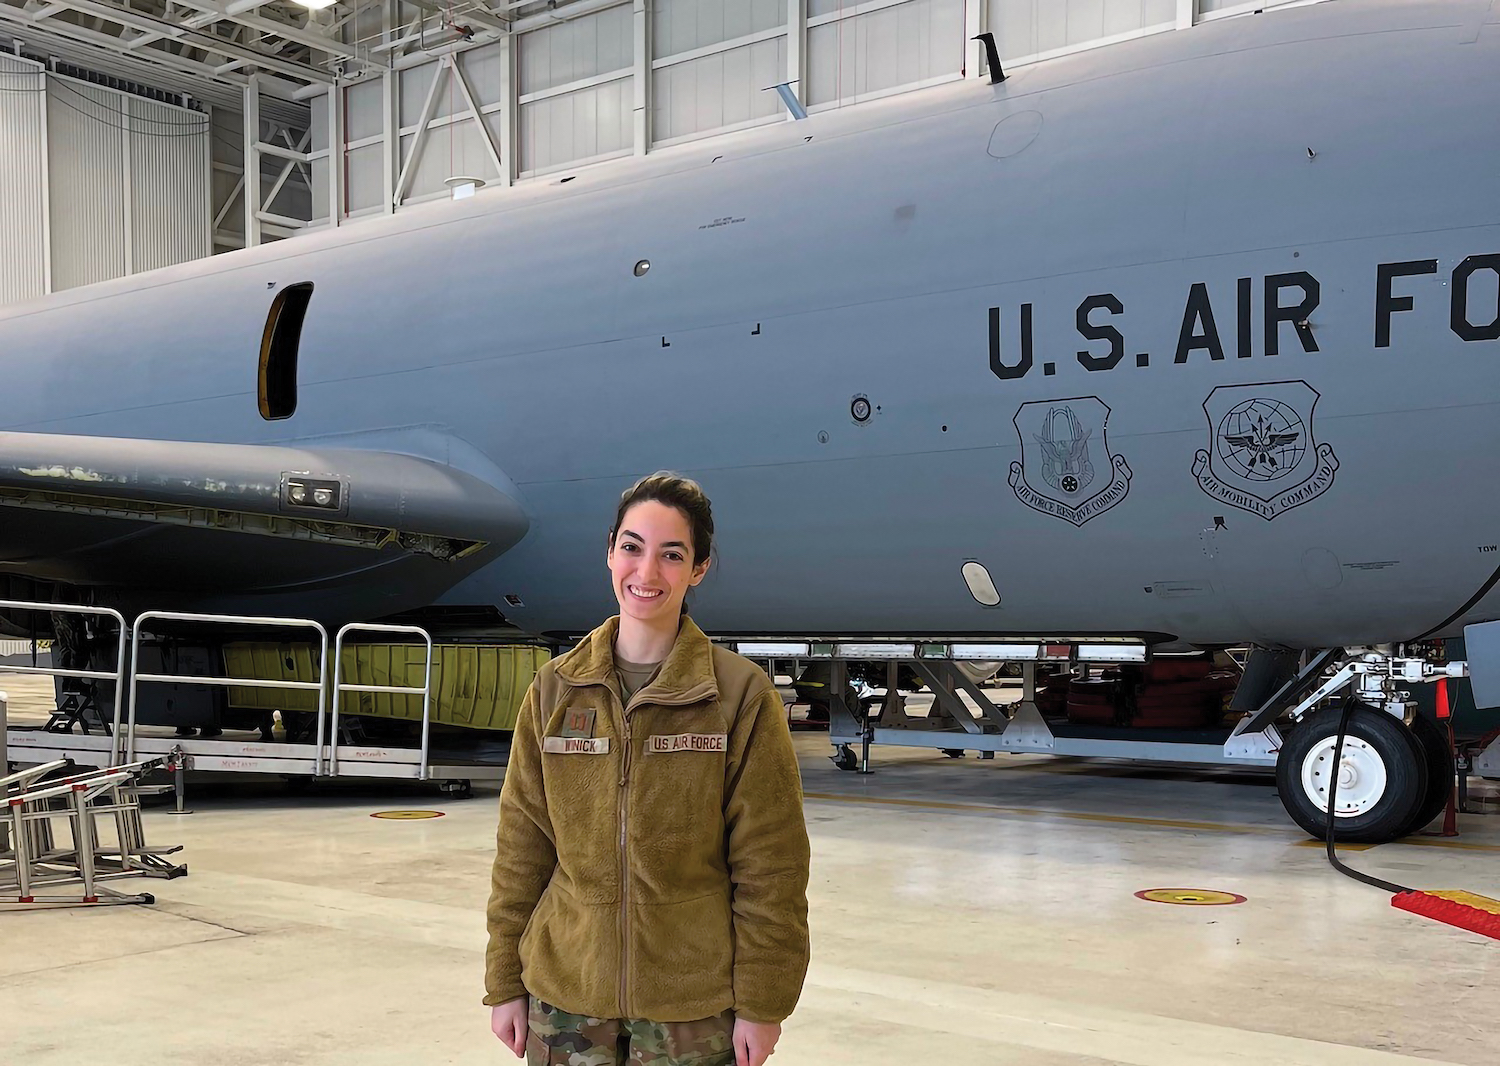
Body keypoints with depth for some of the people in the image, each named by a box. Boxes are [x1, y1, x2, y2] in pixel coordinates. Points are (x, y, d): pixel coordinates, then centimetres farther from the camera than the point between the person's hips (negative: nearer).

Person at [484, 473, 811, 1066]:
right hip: (566, 995, 2)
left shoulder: (741, 694, -8)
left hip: (692, 1004, -2)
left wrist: (762, 1005, -6)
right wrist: (505, 984, 5)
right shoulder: (555, 689, 1)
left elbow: (770, 866, -6)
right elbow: (521, 849, 4)